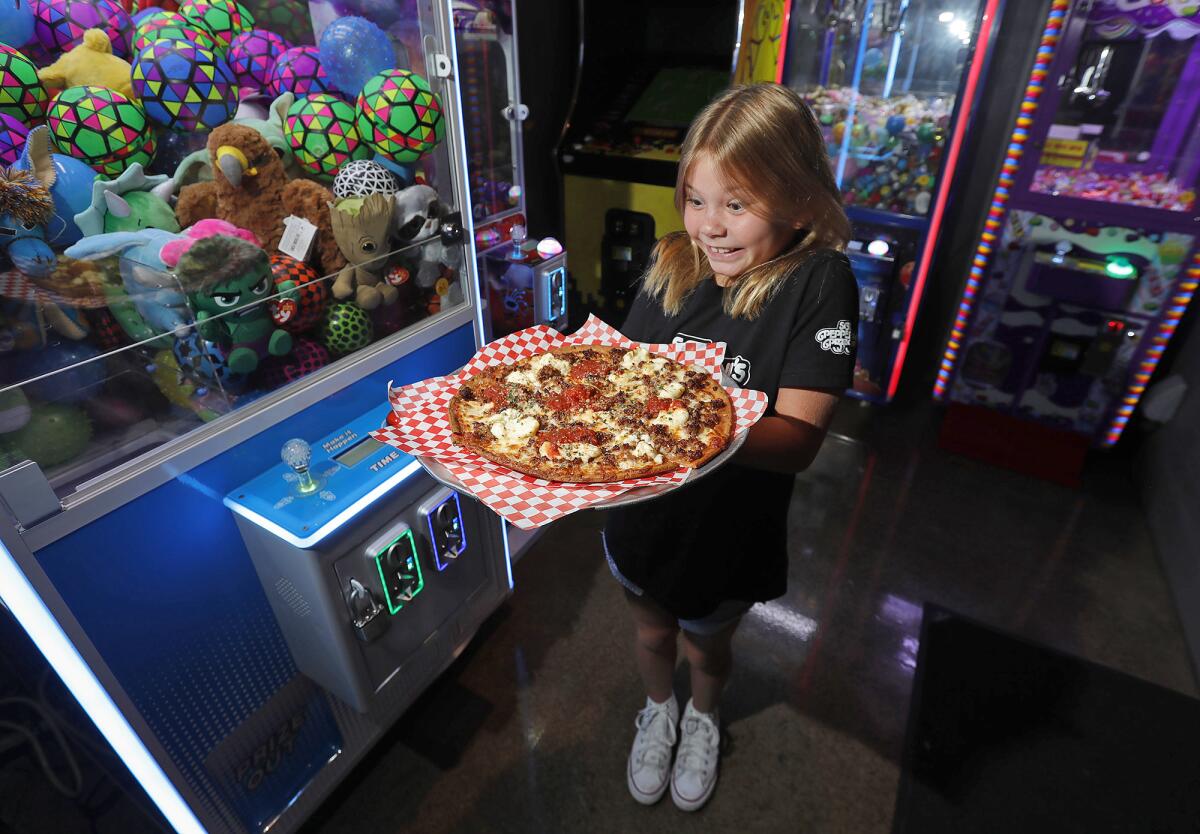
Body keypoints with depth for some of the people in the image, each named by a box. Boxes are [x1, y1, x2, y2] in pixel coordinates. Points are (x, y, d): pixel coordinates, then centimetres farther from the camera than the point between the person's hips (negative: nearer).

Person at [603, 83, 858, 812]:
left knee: (706, 645, 27)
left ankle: (703, 720, 63)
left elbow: (797, 439, -29)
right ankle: (659, 710, 63)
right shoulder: (673, 266, -9)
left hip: (732, 527, -2)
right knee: (652, 631, 28)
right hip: (643, 506, 3)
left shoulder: (818, 283, -21)